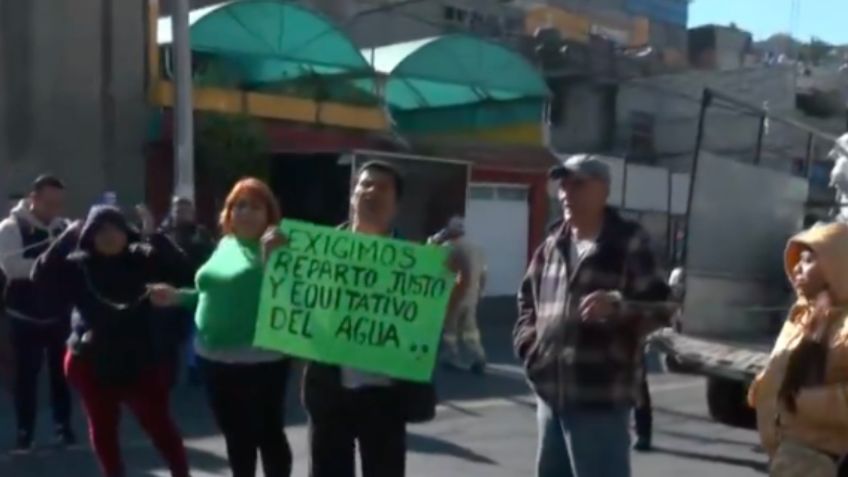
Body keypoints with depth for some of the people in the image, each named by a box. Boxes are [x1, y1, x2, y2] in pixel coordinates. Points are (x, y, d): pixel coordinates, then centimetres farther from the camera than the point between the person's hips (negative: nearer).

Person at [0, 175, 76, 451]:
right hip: (26, 316, -3)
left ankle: (63, 426, 22)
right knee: (26, 374, 4)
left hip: (60, 313, 3)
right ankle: (25, 431, 16)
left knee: (61, 372, 10)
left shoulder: (63, 227, 4)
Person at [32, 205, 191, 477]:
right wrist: (65, 240, -20)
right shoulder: (78, 265, -4)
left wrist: (154, 235, -26)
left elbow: (177, 269, -17)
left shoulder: (142, 259, -5)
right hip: (92, 362, 2)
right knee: (102, 429, 15)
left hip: (139, 361, -1)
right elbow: (42, 279, -15)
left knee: (160, 424, 3)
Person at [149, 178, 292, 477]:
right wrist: (178, 296, 10)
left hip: (259, 361, -7)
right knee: (236, 436, 21)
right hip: (216, 359, 7)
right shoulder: (225, 244, 11)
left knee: (268, 435, 6)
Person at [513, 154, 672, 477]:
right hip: (552, 395, 7)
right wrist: (528, 343, 9)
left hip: (601, 399, -7)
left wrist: (617, 305, -28)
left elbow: (661, 308, -10)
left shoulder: (629, 245, -6)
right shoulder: (552, 246, 12)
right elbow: (528, 299, 26)